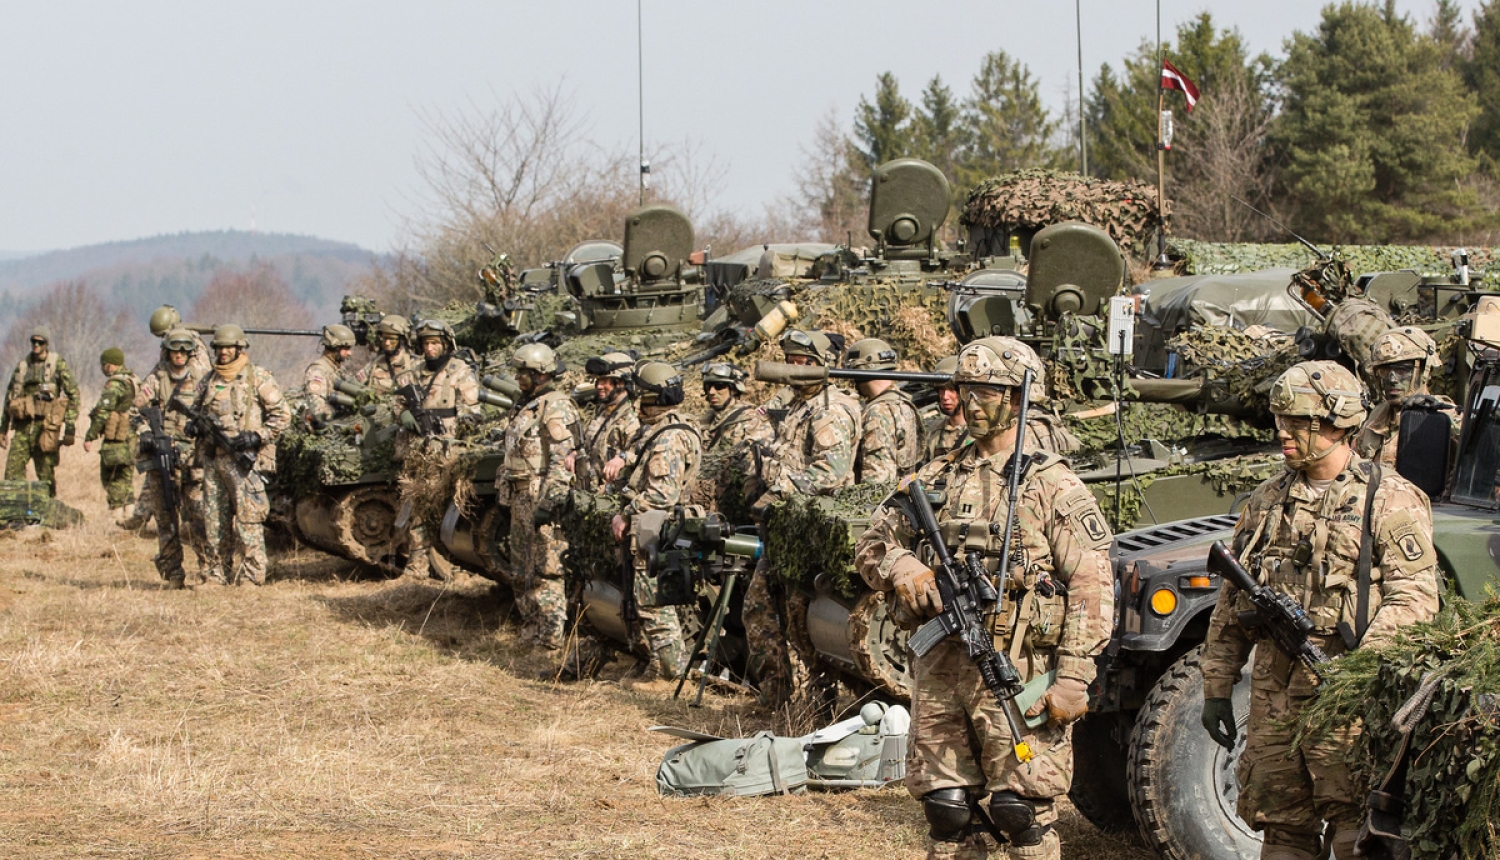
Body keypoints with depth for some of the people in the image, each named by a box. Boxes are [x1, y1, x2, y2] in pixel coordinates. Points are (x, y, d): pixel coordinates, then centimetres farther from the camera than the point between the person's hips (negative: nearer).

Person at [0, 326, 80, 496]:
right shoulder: (22, 365, 13)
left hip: (45, 425, -4)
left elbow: (73, 393, -1)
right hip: (23, 427, 4)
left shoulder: (58, 364, 0)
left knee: (46, 475, 0)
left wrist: (71, 424, -9)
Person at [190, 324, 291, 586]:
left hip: (245, 459, -6)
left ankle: (251, 576, -7)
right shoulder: (208, 381, 15)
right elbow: (195, 411, 26)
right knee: (214, 520, 7)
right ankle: (216, 575, 13)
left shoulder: (258, 378, 0)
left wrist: (257, 437, -13)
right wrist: (196, 425, 2)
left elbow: (282, 415, -2)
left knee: (248, 518, -9)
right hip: (212, 459, 6)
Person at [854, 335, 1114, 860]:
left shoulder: (1051, 484, -4)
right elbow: (872, 544, 17)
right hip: (939, 669, 5)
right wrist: (901, 567, -7)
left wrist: (1074, 677, -16)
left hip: (1016, 678, -5)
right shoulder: (937, 478, 13)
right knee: (944, 807, 9)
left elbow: (1091, 586, -9)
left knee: (1022, 811, -5)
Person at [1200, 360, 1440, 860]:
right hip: (1273, 694, 6)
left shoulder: (1389, 501, -4)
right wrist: (1217, 688, 13)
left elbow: (1415, 599, -12)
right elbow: (1231, 609, 18)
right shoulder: (1267, 501, 14)